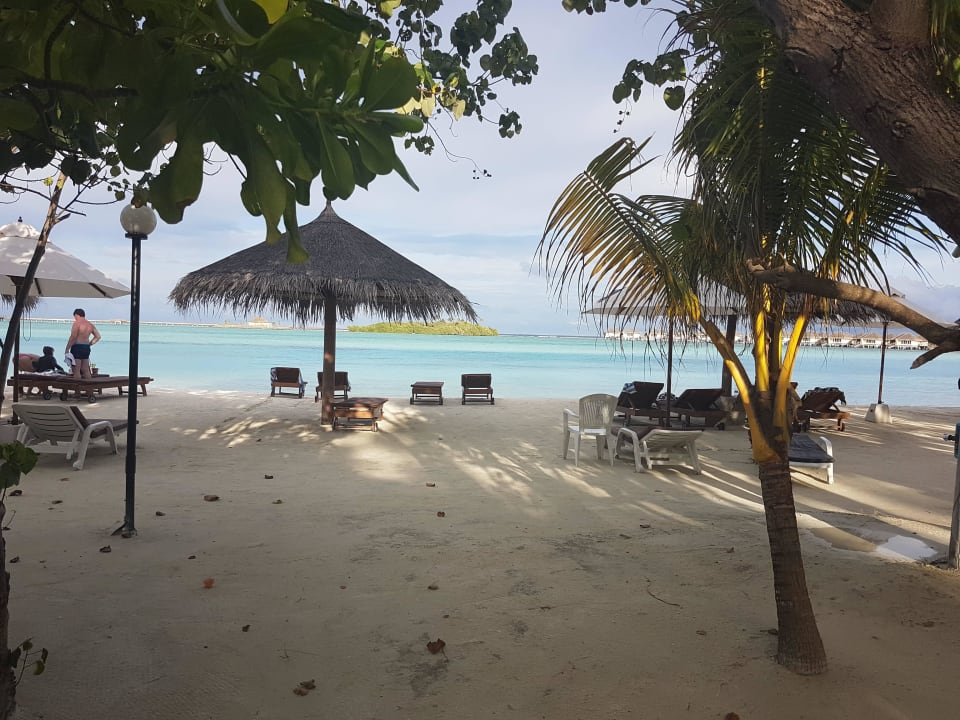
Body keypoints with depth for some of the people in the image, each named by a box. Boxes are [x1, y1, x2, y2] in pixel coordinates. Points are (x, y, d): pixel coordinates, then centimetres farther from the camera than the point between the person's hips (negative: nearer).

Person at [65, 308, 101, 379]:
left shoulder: (77, 323, -10)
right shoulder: (90, 324, 13)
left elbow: (73, 337, -17)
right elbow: (98, 336, 18)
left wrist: (67, 349, -12)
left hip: (77, 347, -7)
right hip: (86, 348, 7)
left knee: (76, 370, -5)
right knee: (86, 370, 11)